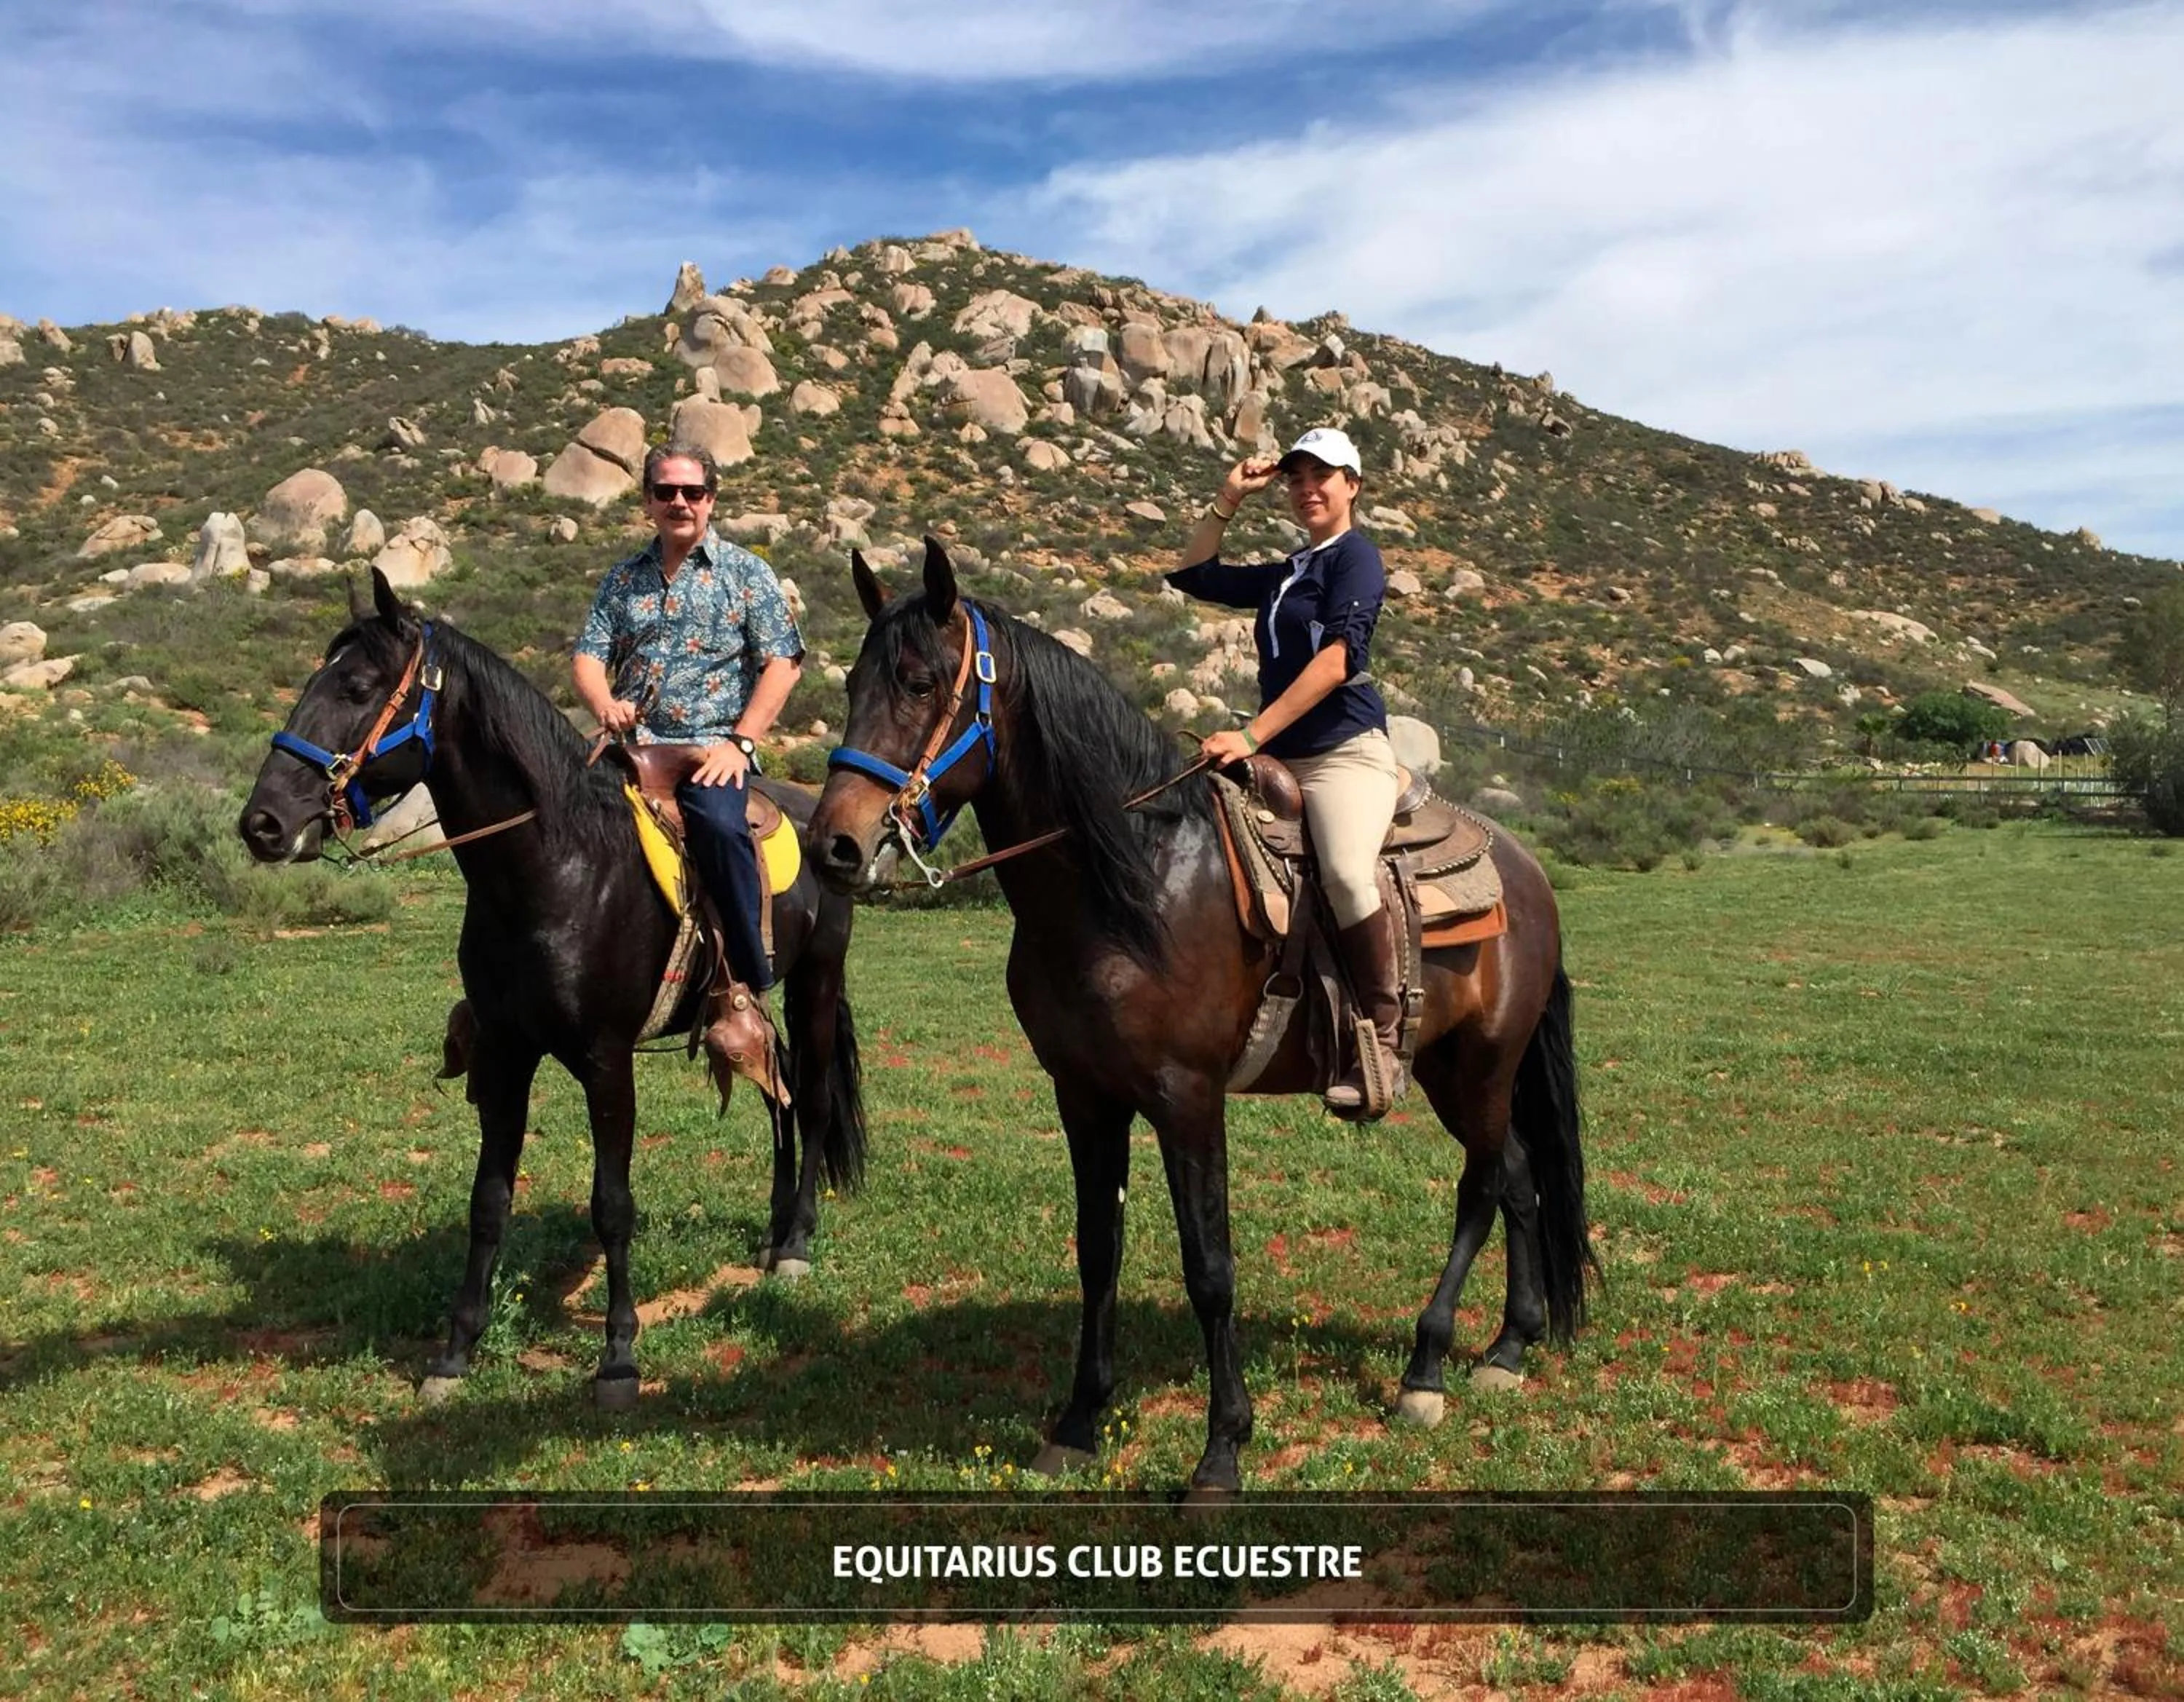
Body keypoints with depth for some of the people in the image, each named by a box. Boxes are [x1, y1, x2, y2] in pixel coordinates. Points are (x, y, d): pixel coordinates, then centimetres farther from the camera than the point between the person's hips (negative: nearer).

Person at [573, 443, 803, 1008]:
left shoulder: (745, 572, 7)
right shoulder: (623, 578, 19)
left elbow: (782, 663, -1)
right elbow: (589, 656, 12)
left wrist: (741, 741, -11)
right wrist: (605, 705, -11)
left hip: (711, 745, -4)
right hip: (634, 745, 4)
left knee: (718, 822, -34)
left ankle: (753, 977, -25)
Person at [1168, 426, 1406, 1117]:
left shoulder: (1355, 555, 0)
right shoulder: (1287, 573, 24)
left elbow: (1338, 655, -15)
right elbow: (1191, 574, 32)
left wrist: (1253, 735, -21)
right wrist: (1227, 500, 20)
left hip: (1347, 752, -9)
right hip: (1280, 759, 9)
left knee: (1346, 873, -34)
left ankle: (1383, 1044, -26)